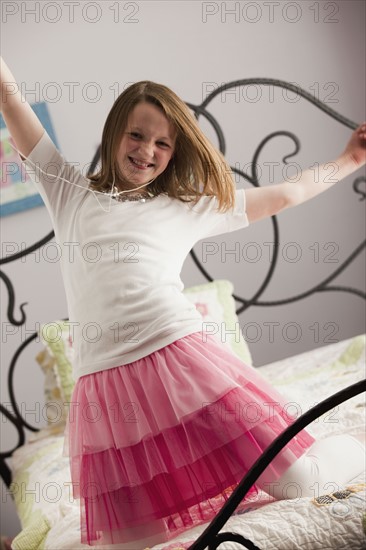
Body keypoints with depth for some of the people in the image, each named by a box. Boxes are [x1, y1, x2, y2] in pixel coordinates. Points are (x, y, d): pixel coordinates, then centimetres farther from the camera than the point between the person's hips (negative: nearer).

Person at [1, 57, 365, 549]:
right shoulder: (71, 193, 16)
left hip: (181, 360, 0)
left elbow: (284, 195, 25)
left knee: (297, 481, -2)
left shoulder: (189, 208, 17)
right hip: (107, 386, 1)